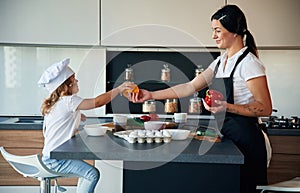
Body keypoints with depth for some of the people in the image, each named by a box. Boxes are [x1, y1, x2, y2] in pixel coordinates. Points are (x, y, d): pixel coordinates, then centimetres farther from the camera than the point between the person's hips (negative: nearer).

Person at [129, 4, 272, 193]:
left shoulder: (249, 63, -12)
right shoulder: (221, 61, 12)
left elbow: (265, 108, -14)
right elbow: (190, 87, 10)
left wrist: (227, 107, -25)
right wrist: (151, 95, 5)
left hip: (244, 138, -7)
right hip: (223, 134, 8)